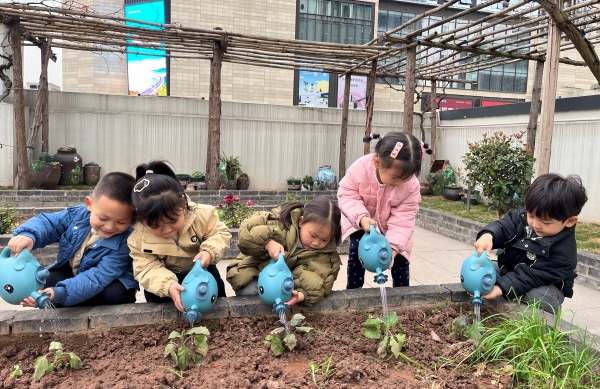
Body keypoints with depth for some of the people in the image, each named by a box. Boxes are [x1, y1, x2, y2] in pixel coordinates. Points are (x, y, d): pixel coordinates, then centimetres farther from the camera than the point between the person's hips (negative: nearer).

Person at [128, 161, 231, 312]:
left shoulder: (202, 215, -32)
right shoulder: (138, 236, -30)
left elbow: (221, 234, -19)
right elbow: (146, 268, -28)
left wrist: (210, 251, -40)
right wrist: (168, 285, -47)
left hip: (201, 270, 0)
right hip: (168, 275, 0)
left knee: (215, 294, 1)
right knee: (154, 295, -18)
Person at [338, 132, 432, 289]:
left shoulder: (412, 185, -32)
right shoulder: (360, 168, -35)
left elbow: (403, 218, -27)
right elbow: (347, 195, -25)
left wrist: (393, 247, -36)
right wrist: (361, 218, -42)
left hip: (391, 224, 1)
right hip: (361, 220, 0)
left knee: (399, 258, -1)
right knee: (357, 251, -9)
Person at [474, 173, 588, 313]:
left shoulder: (563, 252, -29)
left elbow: (531, 276, -33)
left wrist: (501, 288, -44)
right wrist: (488, 235, -46)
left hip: (543, 287, -5)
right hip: (507, 270, 5)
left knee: (540, 296, -38)